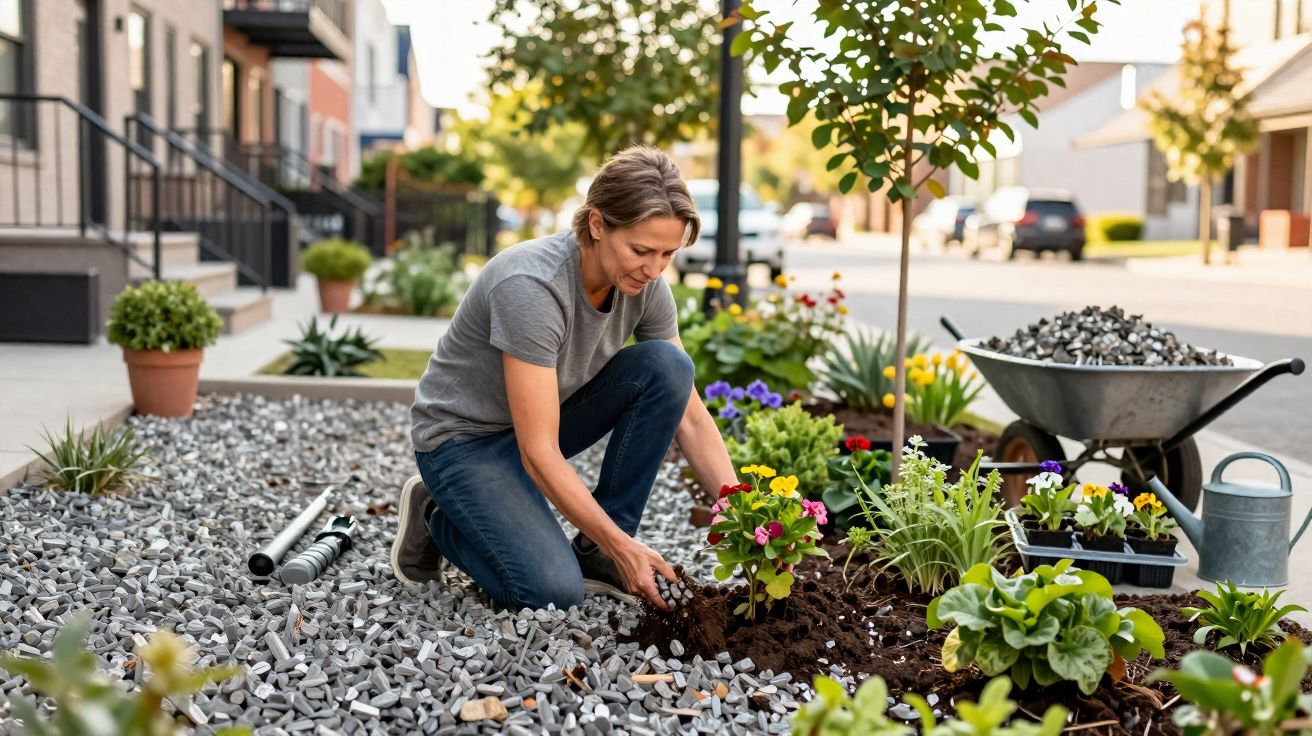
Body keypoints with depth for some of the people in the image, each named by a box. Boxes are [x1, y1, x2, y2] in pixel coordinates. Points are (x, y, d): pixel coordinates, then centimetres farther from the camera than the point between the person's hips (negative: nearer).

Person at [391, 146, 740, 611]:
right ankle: (437, 519, 5)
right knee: (553, 592, -26)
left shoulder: (645, 284, -13)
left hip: (546, 415, 7)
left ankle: (596, 554, -7)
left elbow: (689, 416, -6)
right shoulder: (532, 286, -33)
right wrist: (622, 546, -30)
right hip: (463, 436, -7)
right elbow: (538, 453, -31)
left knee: (667, 366, -18)